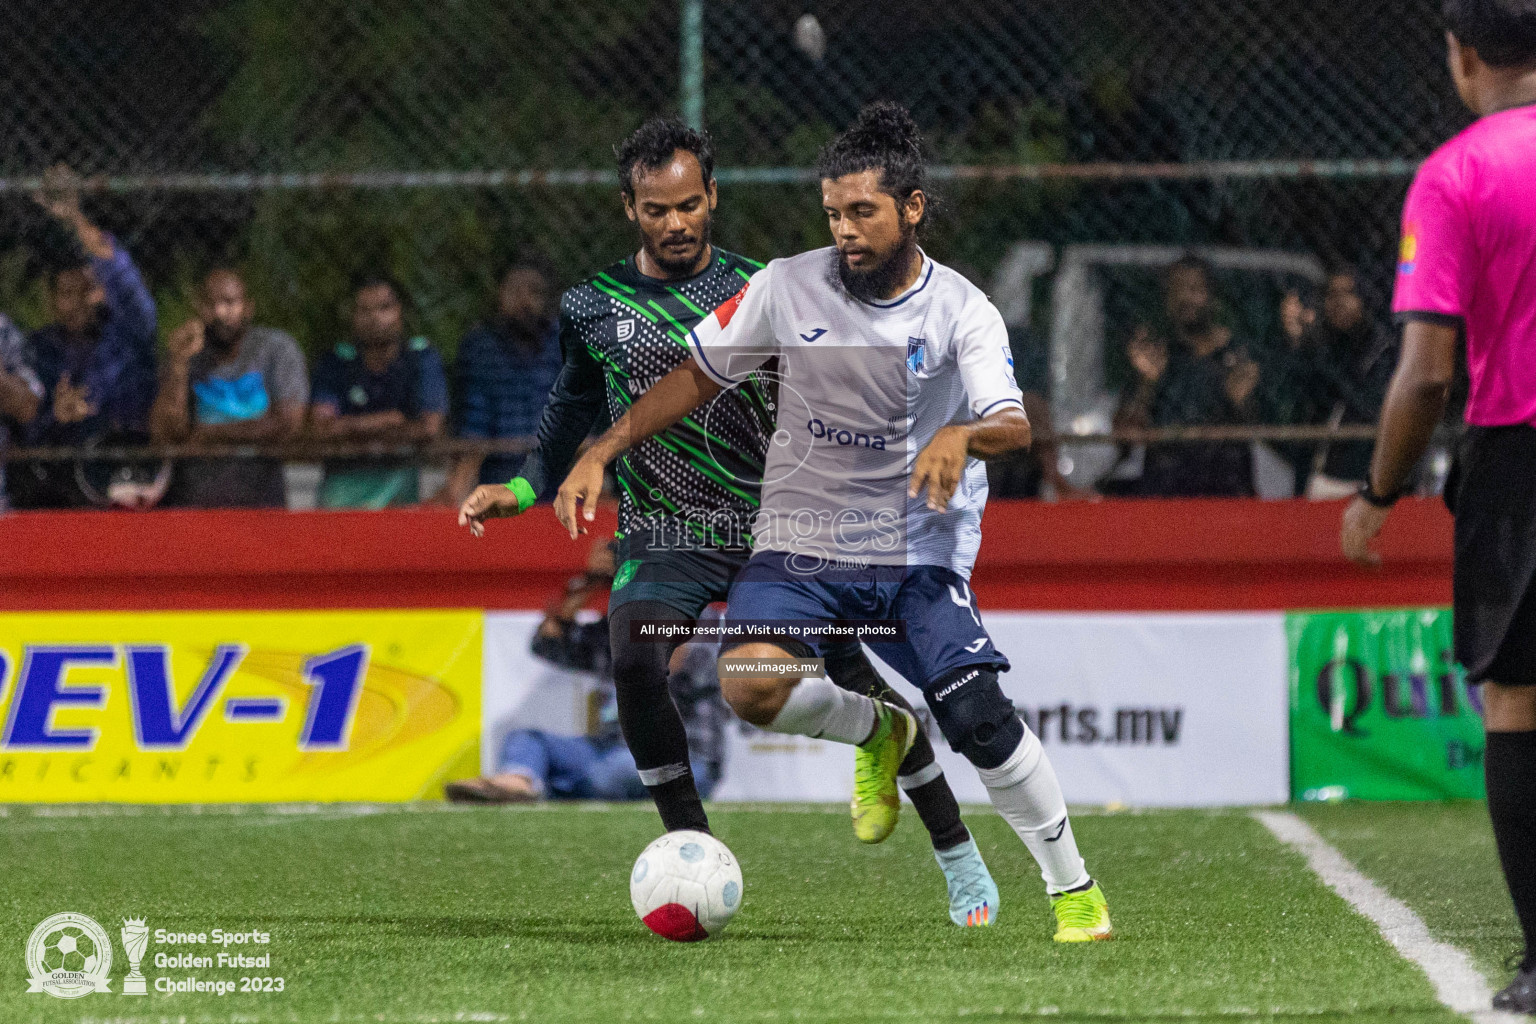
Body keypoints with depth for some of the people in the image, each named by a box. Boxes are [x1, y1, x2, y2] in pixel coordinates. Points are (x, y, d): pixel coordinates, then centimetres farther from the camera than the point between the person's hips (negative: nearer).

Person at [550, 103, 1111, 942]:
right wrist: (600, 454, 0)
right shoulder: (788, 287, -3)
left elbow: (1013, 425, -17)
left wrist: (960, 435, -40)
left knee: (978, 718, -18)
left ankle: (1073, 887, 5)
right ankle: (876, 730, 7)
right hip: (800, 544, 1)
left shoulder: (960, 309, -6)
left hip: (921, 554, -1)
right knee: (750, 686, -26)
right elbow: (697, 377, 8)